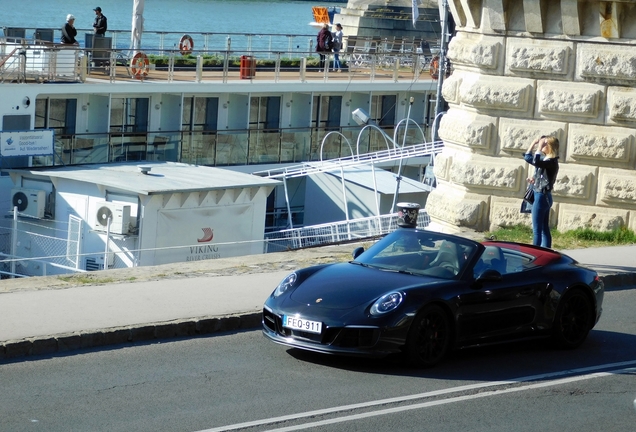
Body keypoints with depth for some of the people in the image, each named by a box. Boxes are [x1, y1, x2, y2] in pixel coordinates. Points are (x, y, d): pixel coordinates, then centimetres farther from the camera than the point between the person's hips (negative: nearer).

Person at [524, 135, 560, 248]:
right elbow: (527, 157, 22)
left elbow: (535, 162, -35)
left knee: (537, 230, -6)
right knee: (544, 229, 10)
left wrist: (539, 146, -27)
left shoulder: (551, 162, -17)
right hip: (544, 196, 10)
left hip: (541, 197, -10)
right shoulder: (546, 160, 11)